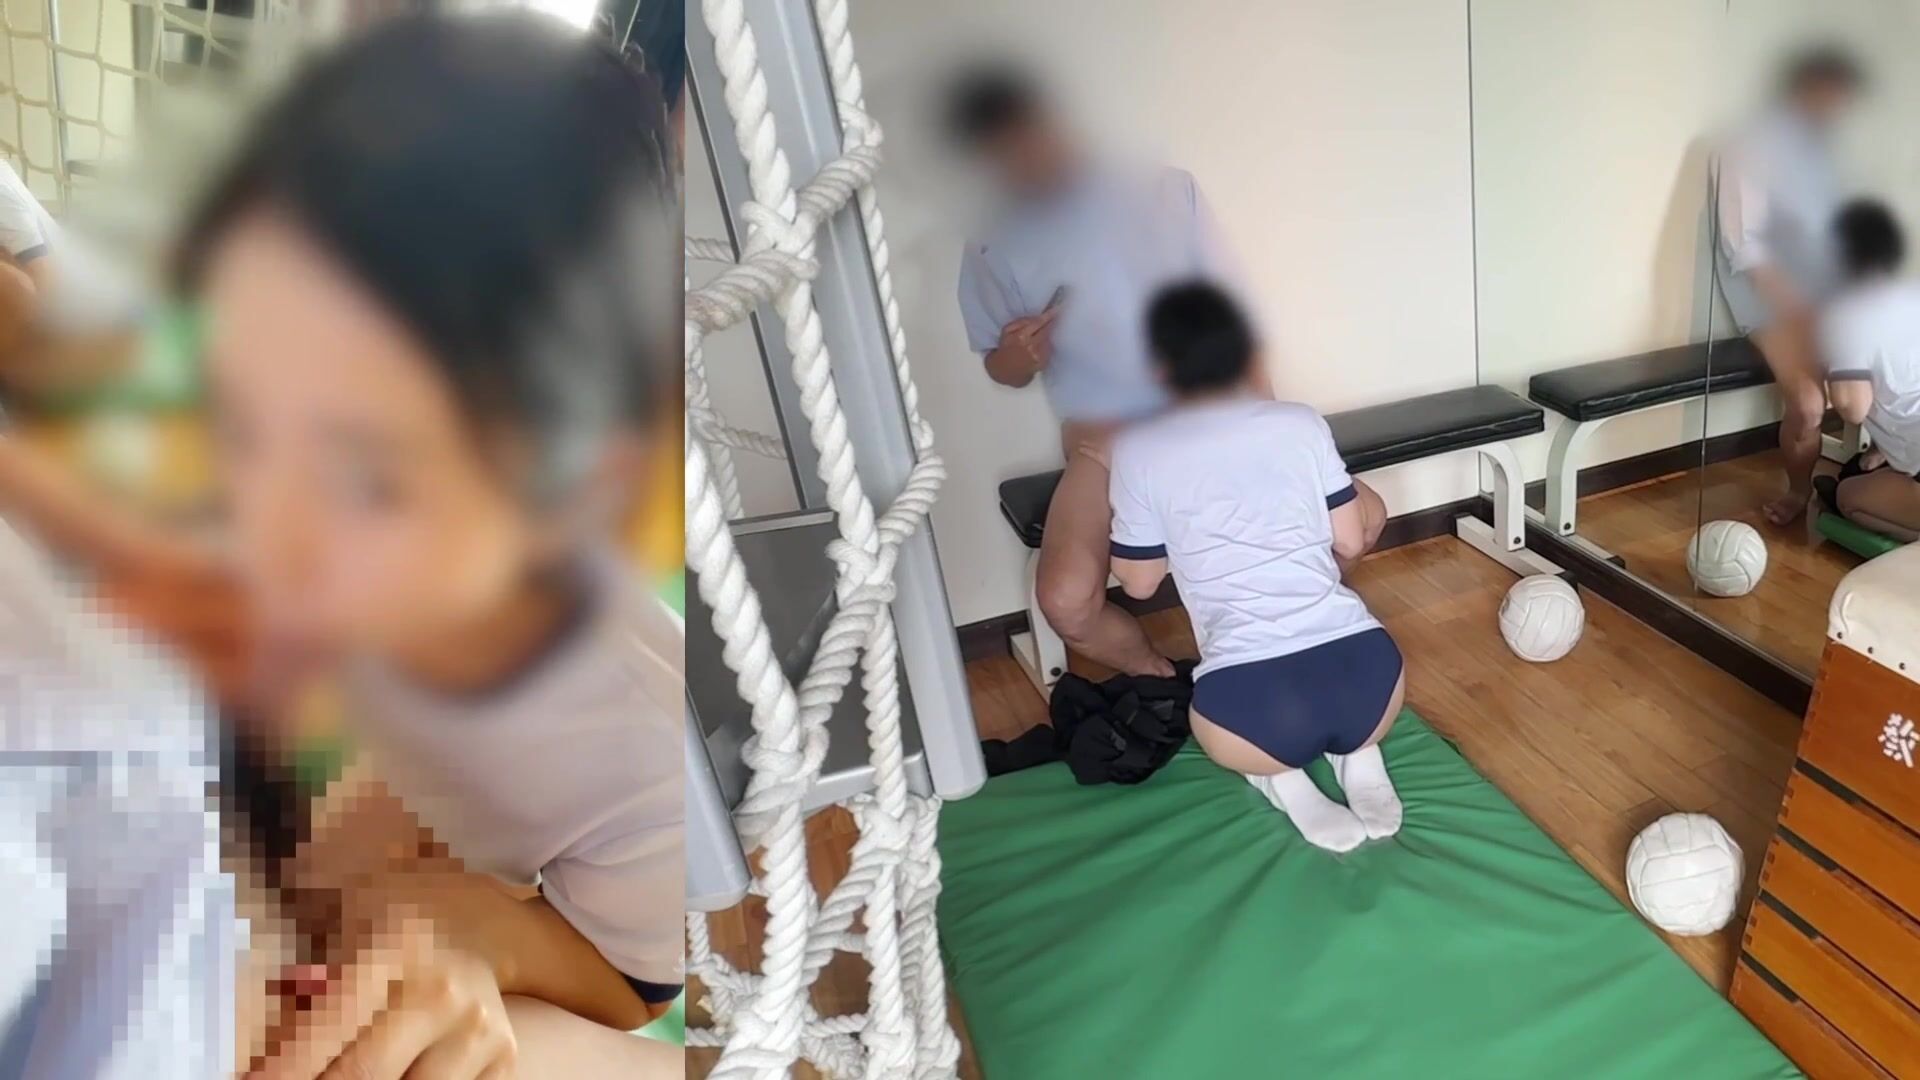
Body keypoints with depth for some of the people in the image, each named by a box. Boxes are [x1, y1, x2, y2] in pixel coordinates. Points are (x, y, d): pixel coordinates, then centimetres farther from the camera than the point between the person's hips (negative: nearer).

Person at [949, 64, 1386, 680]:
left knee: (1362, 514, -8)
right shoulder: (995, 257, -4)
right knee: (1066, 603, -26)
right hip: (1107, 441, -2)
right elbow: (1004, 373, 6)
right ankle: (1161, 679, 7)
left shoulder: (1169, 192, 1)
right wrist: (1020, 351, -18)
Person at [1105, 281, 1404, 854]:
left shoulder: (1140, 450, 3)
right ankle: (1358, 751, 14)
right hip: (1366, 670, 3)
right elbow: (1351, 543, 16)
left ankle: (1280, 775, 7)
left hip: (1254, 699, -3)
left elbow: (1138, 581, 14)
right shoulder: (1302, 423, 10)